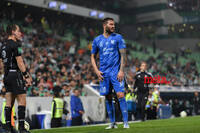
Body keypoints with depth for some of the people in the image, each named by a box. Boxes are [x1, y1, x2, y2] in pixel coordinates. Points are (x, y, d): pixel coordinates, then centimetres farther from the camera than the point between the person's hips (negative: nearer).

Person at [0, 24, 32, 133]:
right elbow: (19, 62, -15)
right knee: (22, 101, -5)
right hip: (15, 74, -9)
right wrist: (27, 76, -14)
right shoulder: (15, 44, -10)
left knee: (9, 103, 9)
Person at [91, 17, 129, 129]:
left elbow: (123, 55, -1)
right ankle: (112, 123, 15)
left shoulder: (118, 37, 3)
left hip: (116, 72, -2)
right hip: (104, 73, 3)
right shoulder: (97, 40, 9)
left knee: (120, 95, -11)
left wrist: (121, 70, -11)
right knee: (108, 98, 5)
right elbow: (93, 57, 14)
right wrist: (97, 71, 1)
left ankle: (126, 122, -7)